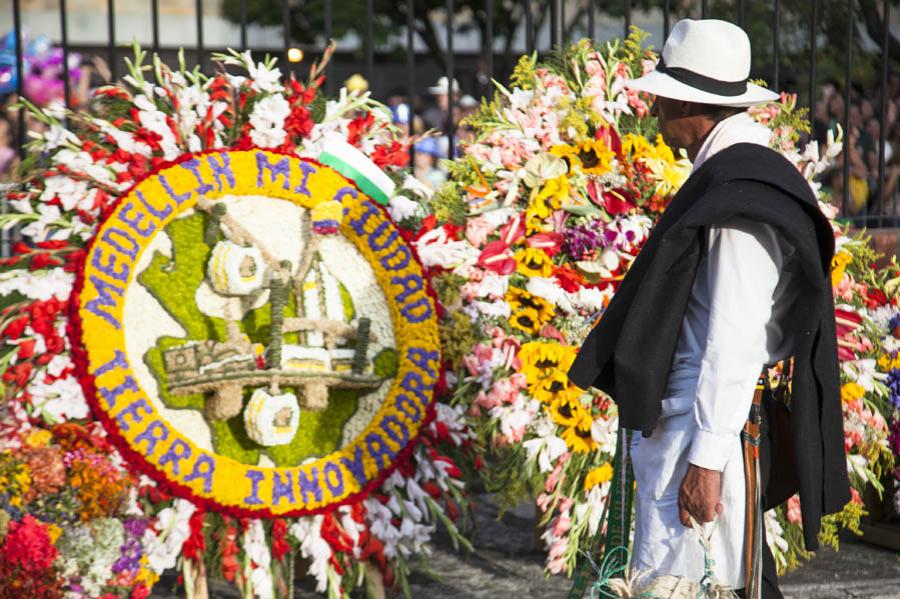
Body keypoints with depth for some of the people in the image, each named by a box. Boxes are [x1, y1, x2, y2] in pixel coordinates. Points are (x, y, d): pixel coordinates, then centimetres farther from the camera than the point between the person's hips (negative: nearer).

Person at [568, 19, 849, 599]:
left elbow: (734, 340, -22)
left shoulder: (737, 198, -17)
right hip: (678, 422, 10)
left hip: (710, 431, -10)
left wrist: (706, 458, -24)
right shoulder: (723, 177, 14)